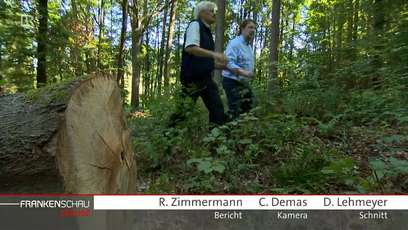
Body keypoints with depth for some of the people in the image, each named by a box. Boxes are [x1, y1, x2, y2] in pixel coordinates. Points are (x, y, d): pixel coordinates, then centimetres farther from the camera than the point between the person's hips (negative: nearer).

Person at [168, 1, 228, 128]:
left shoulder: (207, 31, 21)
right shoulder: (195, 25, -3)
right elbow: (190, 48, -21)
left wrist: (222, 65, 15)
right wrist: (214, 54, -24)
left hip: (206, 78, 9)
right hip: (192, 77, -9)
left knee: (217, 108, 5)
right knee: (183, 110, -8)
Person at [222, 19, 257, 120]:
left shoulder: (249, 46, 15)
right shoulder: (234, 43, -16)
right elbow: (228, 62, -28)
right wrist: (243, 72, -38)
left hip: (243, 82, 10)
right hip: (232, 81, -10)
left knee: (248, 105, 16)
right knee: (235, 109, -8)